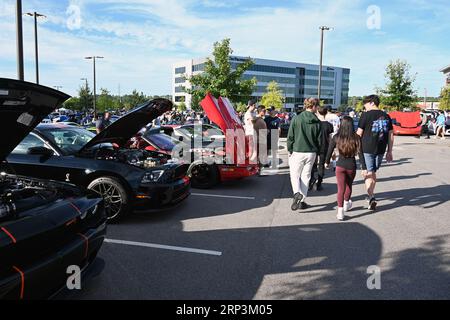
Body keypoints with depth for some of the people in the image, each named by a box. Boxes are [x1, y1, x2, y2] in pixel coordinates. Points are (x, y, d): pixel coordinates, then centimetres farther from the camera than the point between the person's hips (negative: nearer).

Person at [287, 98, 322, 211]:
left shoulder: (296, 119, -6)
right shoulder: (317, 122, -1)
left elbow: (290, 137, -4)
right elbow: (319, 140, 4)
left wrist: (290, 150, 7)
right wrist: (316, 152, 17)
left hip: (297, 152, -2)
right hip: (311, 153, 2)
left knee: (294, 175, 8)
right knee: (306, 176, 12)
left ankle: (297, 193, -19)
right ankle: (302, 201, 14)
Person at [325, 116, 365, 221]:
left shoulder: (336, 138, -7)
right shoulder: (356, 138, -8)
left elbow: (330, 151, 2)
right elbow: (360, 154, -8)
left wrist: (327, 162, 18)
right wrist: (364, 168, -2)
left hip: (340, 166, -1)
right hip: (351, 166, 1)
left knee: (341, 188, 3)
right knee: (349, 186, 23)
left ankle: (340, 212, -4)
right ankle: (346, 204, 44)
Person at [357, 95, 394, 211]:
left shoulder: (366, 115, -6)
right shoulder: (386, 116, 10)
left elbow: (359, 134, -7)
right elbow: (391, 135, 11)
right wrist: (389, 152, 16)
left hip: (367, 149, -5)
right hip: (381, 149, 6)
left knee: (368, 173, -2)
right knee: (373, 172, 20)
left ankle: (371, 198, -14)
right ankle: (371, 194, 31)